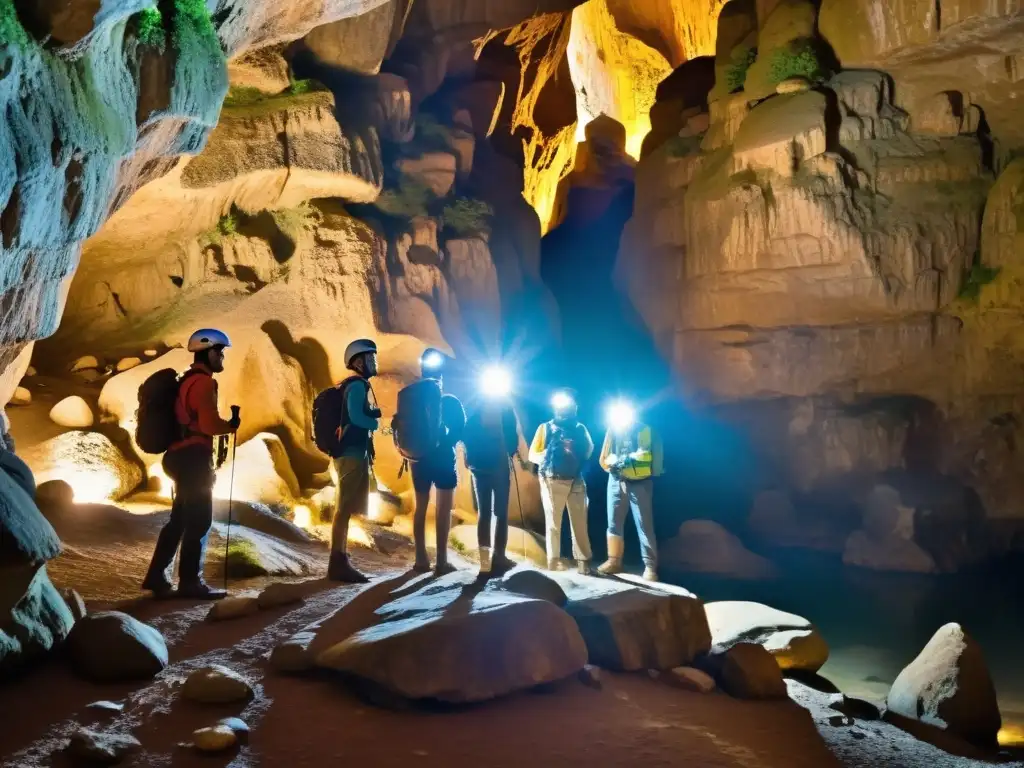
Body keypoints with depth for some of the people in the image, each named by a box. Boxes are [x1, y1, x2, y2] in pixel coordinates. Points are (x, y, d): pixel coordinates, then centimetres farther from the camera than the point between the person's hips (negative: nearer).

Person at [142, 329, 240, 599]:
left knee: (180, 518, 14)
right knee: (199, 520, -5)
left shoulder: (187, 381, 20)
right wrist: (231, 425, -4)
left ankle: (157, 576, 17)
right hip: (194, 458, -10)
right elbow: (209, 424, -20)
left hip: (181, 456, 10)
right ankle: (190, 581, -2)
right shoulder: (203, 382, -12)